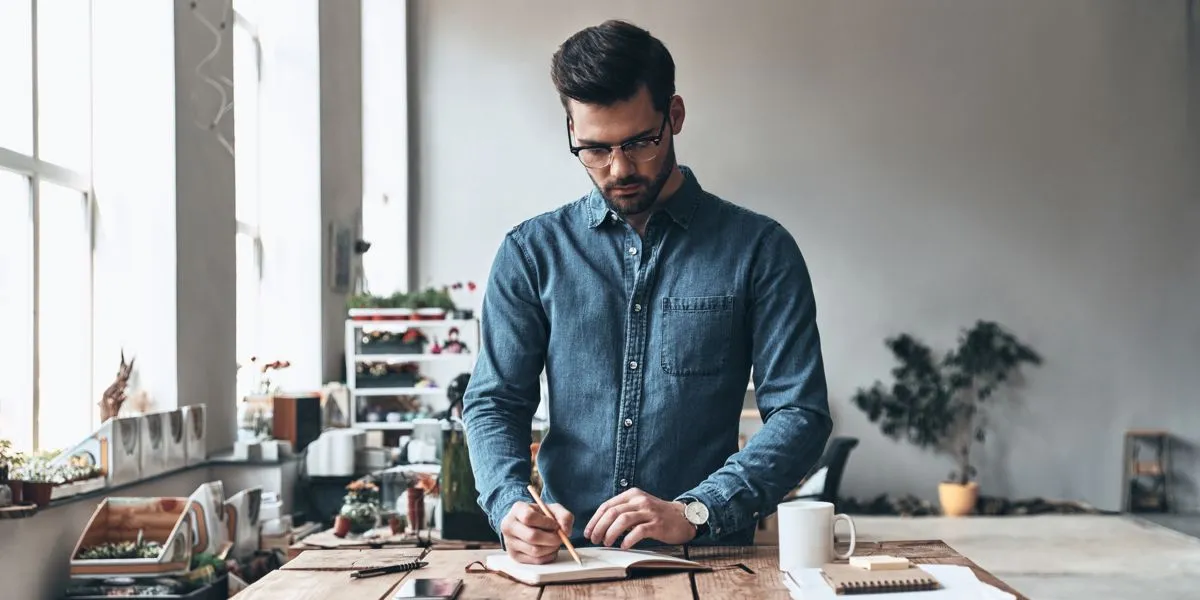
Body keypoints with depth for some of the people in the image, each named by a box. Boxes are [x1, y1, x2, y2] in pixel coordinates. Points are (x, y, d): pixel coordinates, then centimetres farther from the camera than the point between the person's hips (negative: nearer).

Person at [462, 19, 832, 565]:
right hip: (567, 557, 2)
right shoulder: (531, 253, 9)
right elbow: (494, 402, 8)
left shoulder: (760, 250, 3)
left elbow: (800, 415, -2)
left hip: (708, 556, -1)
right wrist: (509, 504, -13)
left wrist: (693, 512, -15)